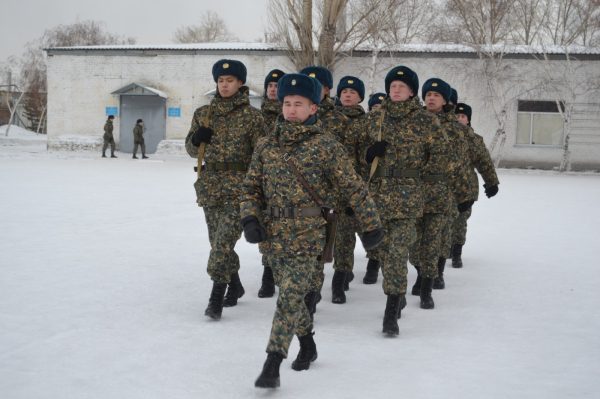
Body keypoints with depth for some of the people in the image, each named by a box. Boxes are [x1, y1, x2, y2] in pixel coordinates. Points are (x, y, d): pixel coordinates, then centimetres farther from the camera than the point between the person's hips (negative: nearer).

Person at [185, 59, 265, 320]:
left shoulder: (251, 116, -2)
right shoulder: (203, 113, 9)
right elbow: (192, 150, 14)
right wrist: (196, 138, -9)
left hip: (239, 187, -5)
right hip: (210, 185, 5)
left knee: (224, 240, -15)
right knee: (218, 240, 11)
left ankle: (216, 296, -15)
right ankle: (235, 286, 30)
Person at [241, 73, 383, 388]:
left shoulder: (325, 146, -5)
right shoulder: (266, 145, 8)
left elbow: (353, 188, -2)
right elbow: (251, 187, 13)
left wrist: (370, 225, -1)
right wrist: (250, 218, -4)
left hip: (306, 235, -5)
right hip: (274, 234, 5)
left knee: (289, 298, -12)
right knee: (291, 295, 17)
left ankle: (272, 366, -11)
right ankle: (308, 346, 39)